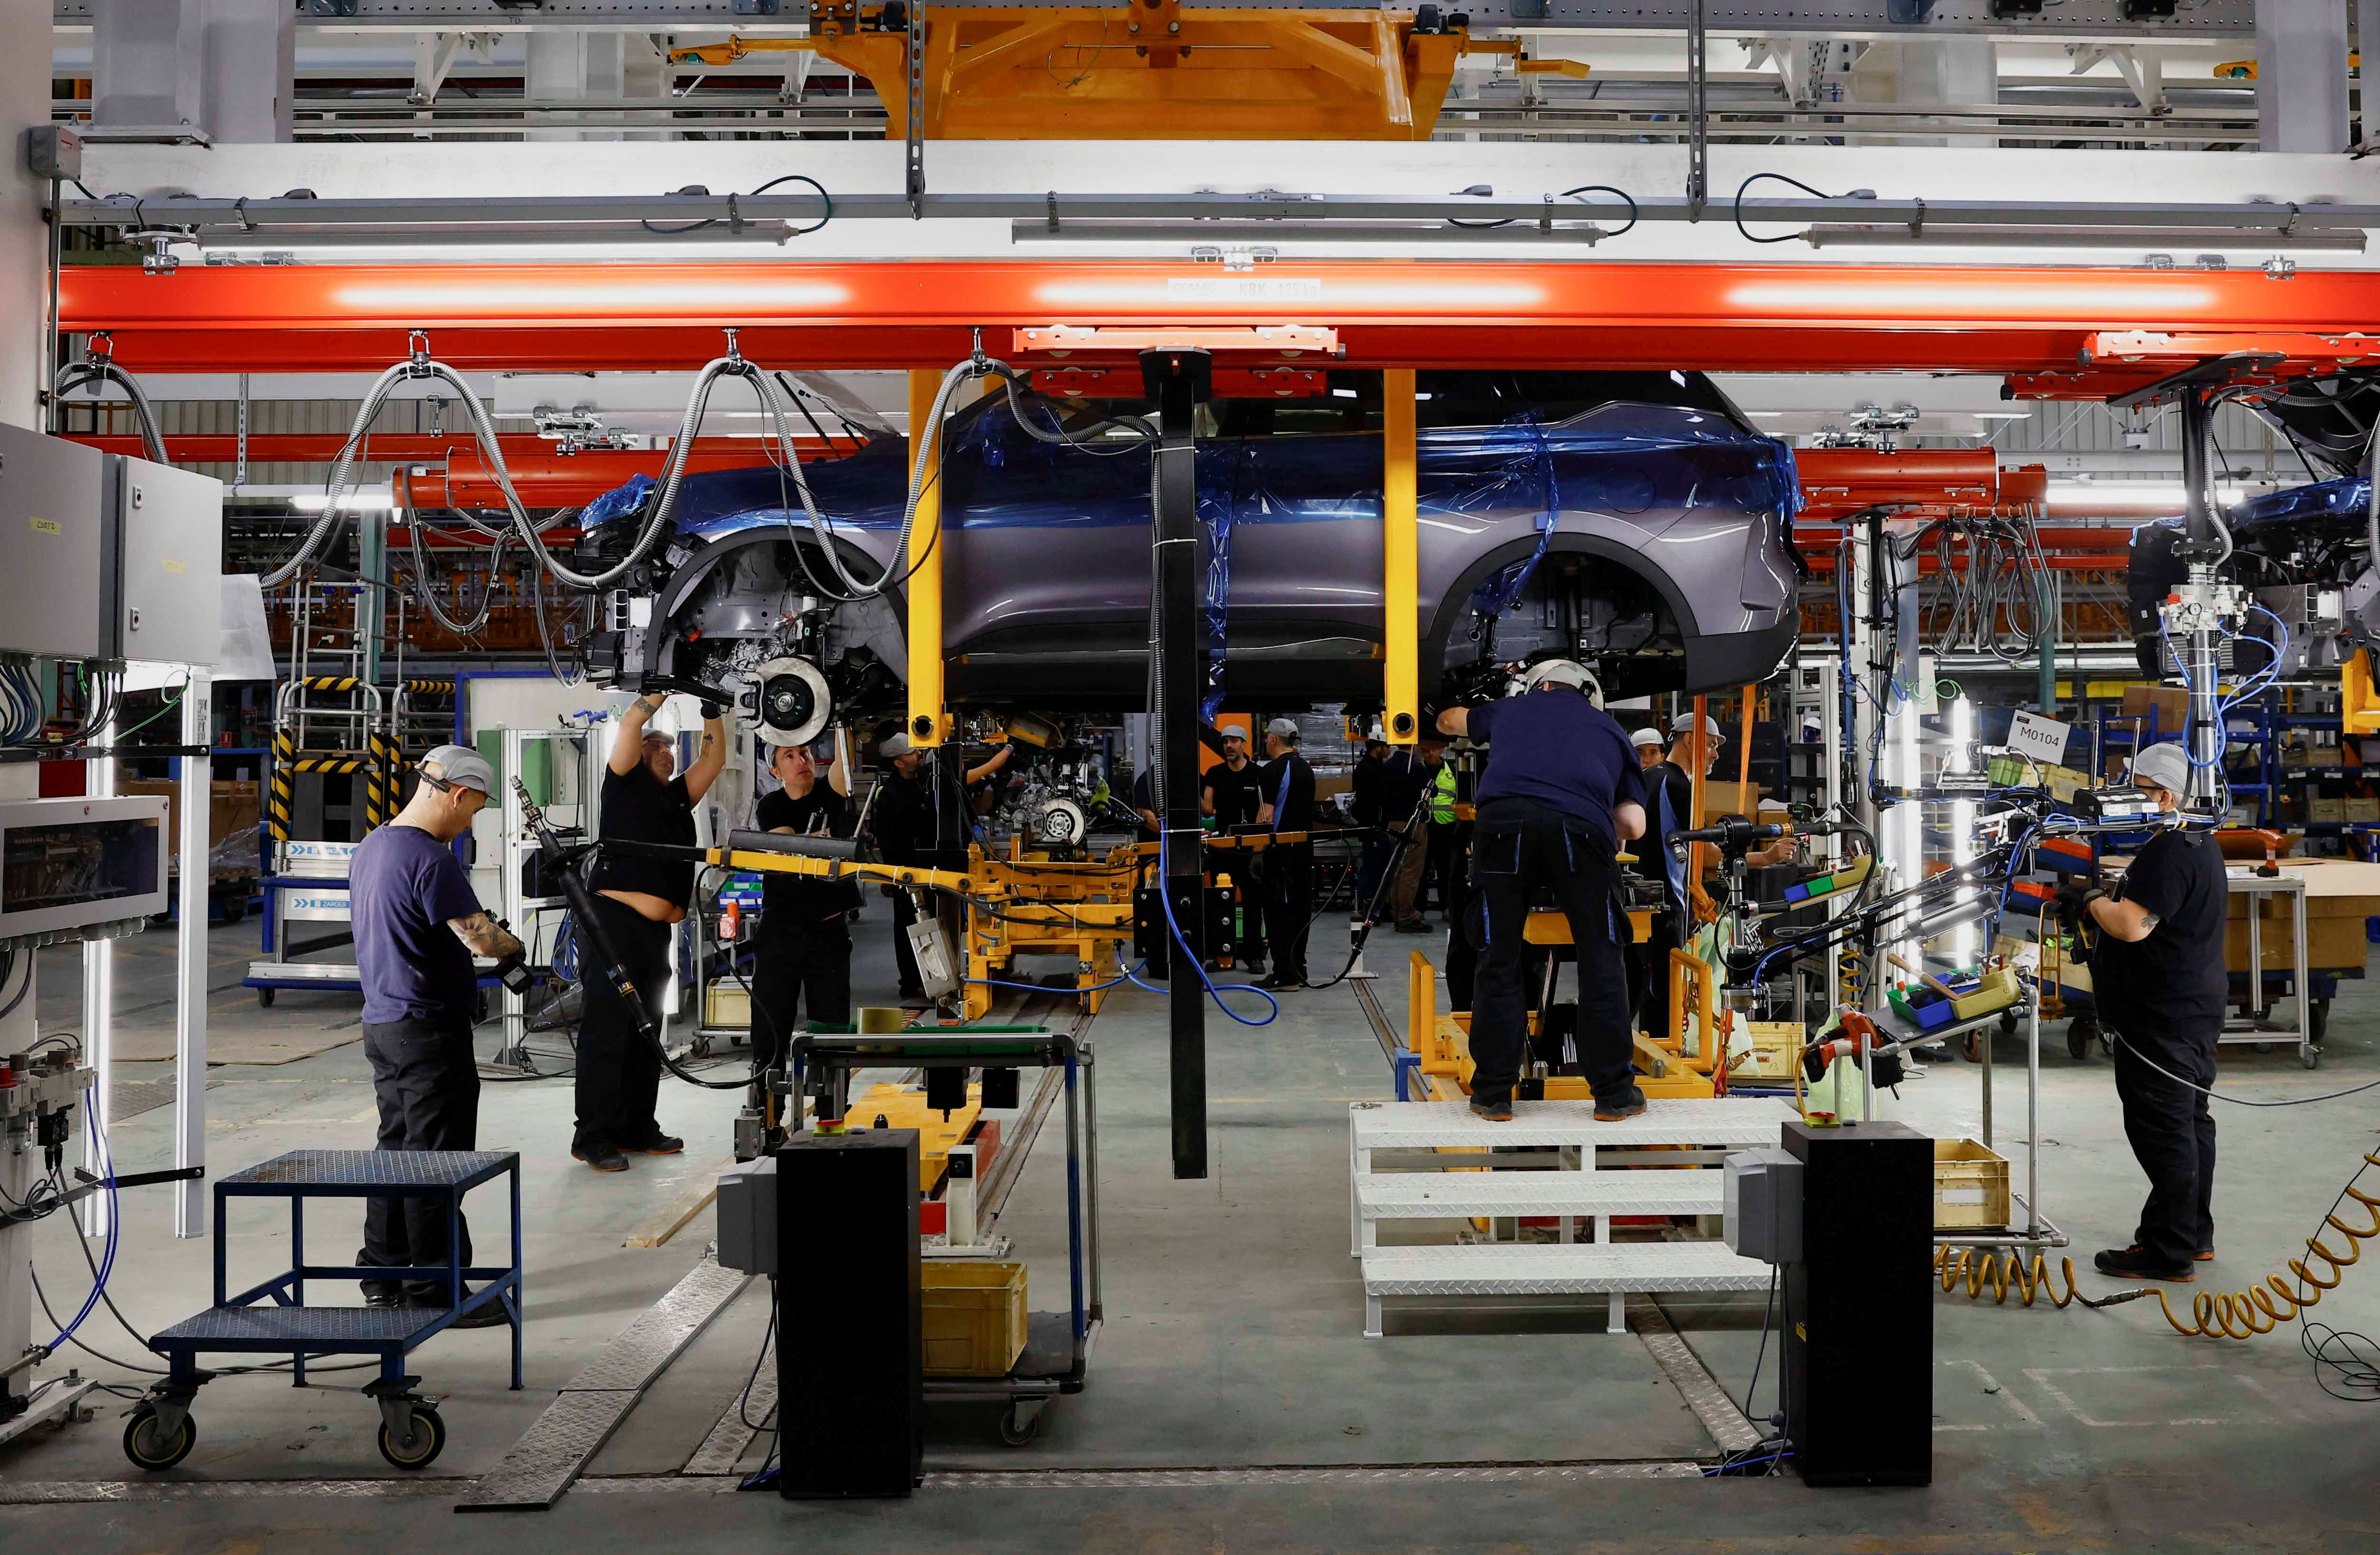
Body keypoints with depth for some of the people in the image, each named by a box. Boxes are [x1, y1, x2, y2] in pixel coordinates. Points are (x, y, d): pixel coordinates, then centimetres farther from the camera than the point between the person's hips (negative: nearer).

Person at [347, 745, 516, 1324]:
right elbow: (481, 937, -20)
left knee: (397, 1148, 16)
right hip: (430, 1031, -10)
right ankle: (434, 1292, 2)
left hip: (381, 1025, 10)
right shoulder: (431, 859, -19)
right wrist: (515, 945, 1)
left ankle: (384, 1277, 24)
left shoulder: (370, 847, 12)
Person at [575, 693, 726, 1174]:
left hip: (656, 929, 8)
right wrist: (666, 691, -1)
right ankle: (593, 1137, -5)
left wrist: (710, 710, 16)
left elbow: (714, 757, 22)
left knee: (645, 1032, 12)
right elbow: (630, 724, -6)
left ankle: (637, 1129, 19)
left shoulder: (679, 796, 22)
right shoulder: (626, 783, 5)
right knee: (606, 1030, -8)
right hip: (614, 920, -8)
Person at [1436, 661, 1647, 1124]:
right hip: (1580, 827, 0)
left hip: (1502, 820, 0)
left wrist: (1451, 717, 78)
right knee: (1599, 958, 10)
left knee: (1500, 958, 8)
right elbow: (1634, 825, 22)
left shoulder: (1510, 708, 34)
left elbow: (1449, 721, 55)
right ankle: (1614, 1093, 14)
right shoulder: (1611, 730, 32)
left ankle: (1493, 1093, 12)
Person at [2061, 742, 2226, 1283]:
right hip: (2195, 1009, 11)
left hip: (2164, 1019, -11)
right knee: (2189, 1122, 18)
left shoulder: (2168, 852, -22)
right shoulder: (2198, 841, 14)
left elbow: (2132, 926, -28)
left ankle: (2167, 1252, 0)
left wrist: (2090, 900, -11)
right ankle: (2195, 1233, 29)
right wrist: (2102, 896, 6)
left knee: (2163, 1131, -6)